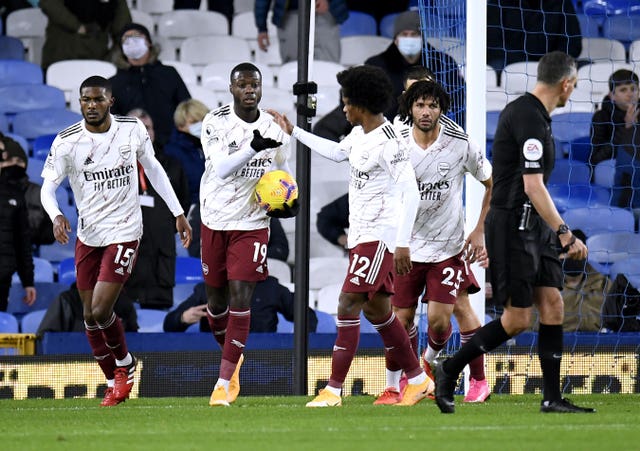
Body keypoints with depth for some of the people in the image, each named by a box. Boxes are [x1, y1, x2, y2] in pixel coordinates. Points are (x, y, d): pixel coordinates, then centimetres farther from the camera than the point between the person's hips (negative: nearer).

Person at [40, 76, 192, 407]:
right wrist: (56, 216, -29)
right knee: (89, 315, 6)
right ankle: (114, 382, 23)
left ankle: (125, 363, 15)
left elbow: (154, 170, 8)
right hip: (88, 235, 2)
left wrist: (178, 214, 9)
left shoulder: (132, 130, -5)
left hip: (124, 231, -2)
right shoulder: (67, 142, -8)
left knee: (101, 310, -13)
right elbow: (48, 186, -8)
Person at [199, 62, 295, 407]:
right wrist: (253, 148, -38)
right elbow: (221, 168, -23)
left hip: (252, 223, 0)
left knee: (240, 299, -10)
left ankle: (225, 381, -7)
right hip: (215, 222, 0)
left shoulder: (274, 129, 0)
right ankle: (232, 357, 38)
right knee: (216, 301, 10)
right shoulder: (215, 122, -9)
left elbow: (283, 174, 14)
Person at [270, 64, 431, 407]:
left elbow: (411, 193, -22)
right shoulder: (360, 134, 10)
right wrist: (293, 132, 37)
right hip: (360, 235, 10)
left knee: (348, 306, -11)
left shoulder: (387, 143, -19)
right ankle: (417, 379, 23)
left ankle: (334, 390, -10)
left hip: (379, 237, -10)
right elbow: (337, 152, 33)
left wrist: (403, 244, -25)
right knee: (376, 310, 14)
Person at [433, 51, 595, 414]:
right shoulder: (530, 119, -19)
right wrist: (565, 234, -25)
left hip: (535, 225, 10)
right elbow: (533, 187, -24)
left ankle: (552, 397, 5)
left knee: (553, 303, 4)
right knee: (517, 319, -6)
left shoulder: (523, 110, 12)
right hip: (513, 225, -10)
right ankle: (450, 371, 8)